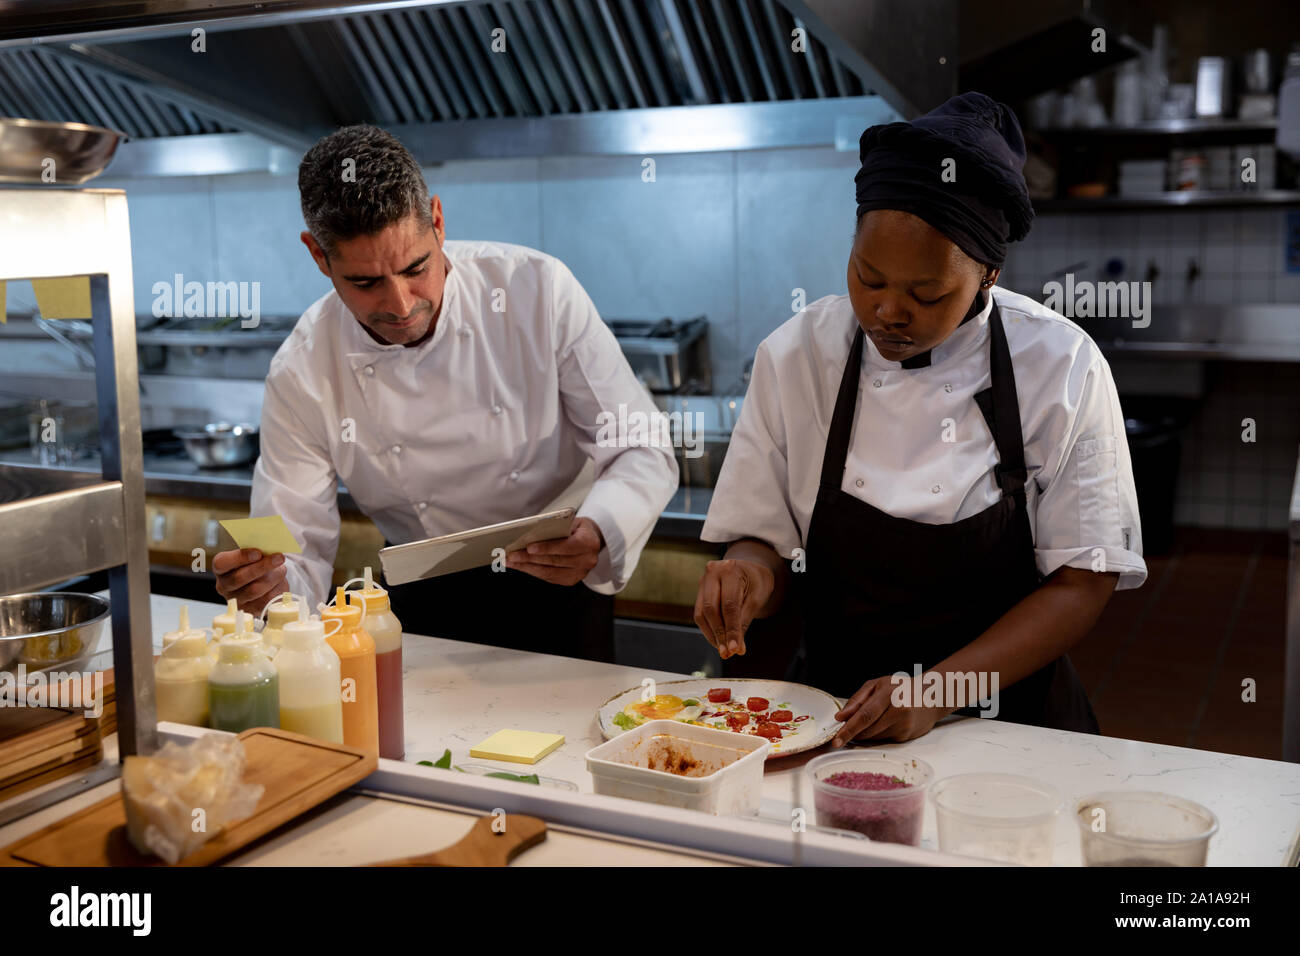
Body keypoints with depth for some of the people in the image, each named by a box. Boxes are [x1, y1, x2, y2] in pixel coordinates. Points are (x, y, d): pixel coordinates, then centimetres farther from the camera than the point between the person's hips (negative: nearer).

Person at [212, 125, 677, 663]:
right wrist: (269, 585, -37)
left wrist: (595, 536, -35)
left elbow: (642, 453, -14)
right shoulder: (301, 377, -17)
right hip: (427, 602, 2)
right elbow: (300, 554, -12)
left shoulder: (537, 291, -19)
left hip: (556, 583, -2)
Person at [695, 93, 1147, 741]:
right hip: (829, 707, 1)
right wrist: (749, 576, -20)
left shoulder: (1062, 367, -9)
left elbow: (1082, 581, -7)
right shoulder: (794, 354, -4)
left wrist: (938, 691, -18)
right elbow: (765, 540, 4)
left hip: (1008, 718, 0)